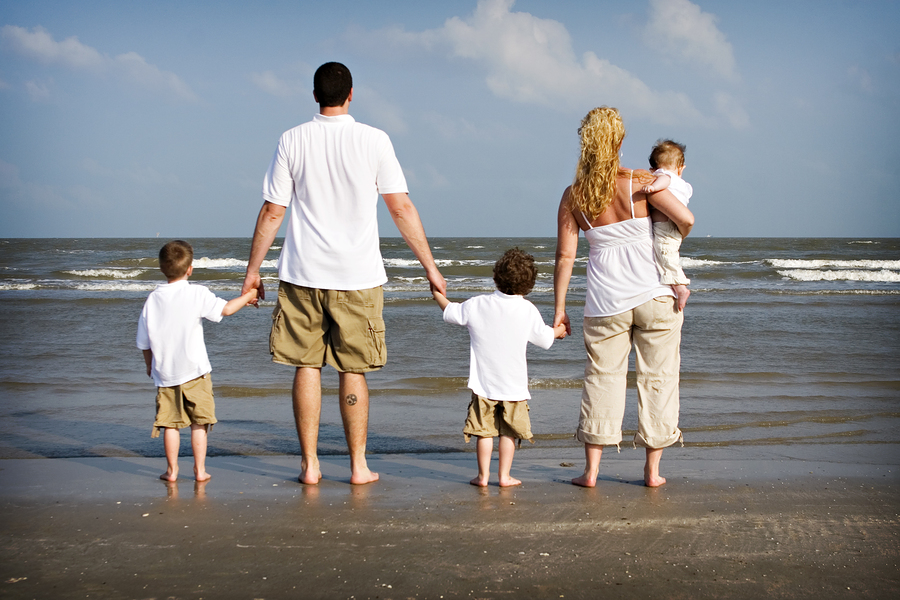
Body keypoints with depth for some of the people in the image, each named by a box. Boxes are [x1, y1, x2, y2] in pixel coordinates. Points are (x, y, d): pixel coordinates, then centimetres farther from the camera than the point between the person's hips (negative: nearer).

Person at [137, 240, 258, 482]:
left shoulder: (152, 299, 4)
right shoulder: (196, 294, -9)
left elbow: (144, 343, 9)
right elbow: (226, 309, -11)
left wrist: (151, 367, 23)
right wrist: (247, 296, 5)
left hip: (164, 374, 3)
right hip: (194, 371, -3)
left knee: (170, 422, 9)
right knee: (199, 422, 5)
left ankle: (172, 470, 12)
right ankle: (200, 469, 6)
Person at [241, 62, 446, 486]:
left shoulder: (293, 141, 0)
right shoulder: (373, 140, -3)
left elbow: (272, 212, 2)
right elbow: (401, 209, -2)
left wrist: (253, 269, 11)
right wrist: (430, 266, 4)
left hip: (303, 274, 1)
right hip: (357, 276, -1)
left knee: (307, 366, 7)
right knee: (353, 371, 7)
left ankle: (310, 464, 11)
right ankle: (358, 466, 13)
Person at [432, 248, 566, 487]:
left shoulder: (477, 305, -5)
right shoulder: (528, 310, -6)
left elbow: (451, 312, 11)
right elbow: (545, 338, 8)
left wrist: (437, 294, 31)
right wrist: (559, 331, 31)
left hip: (484, 383, 1)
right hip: (514, 385, 0)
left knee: (484, 430, 7)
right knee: (508, 431, 8)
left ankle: (483, 475, 9)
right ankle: (504, 475, 9)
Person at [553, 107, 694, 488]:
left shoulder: (573, 196, 0)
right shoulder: (640, 183, -6)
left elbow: (565, 256, -1)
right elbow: (685, 219, -13)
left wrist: (559, 308, 5)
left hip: (605, 302, 2)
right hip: (654, 295, -1)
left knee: (602, 377, 11)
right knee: (657, 377, 8)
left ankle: (591, 470, 12)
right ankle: (653, 469, 13)